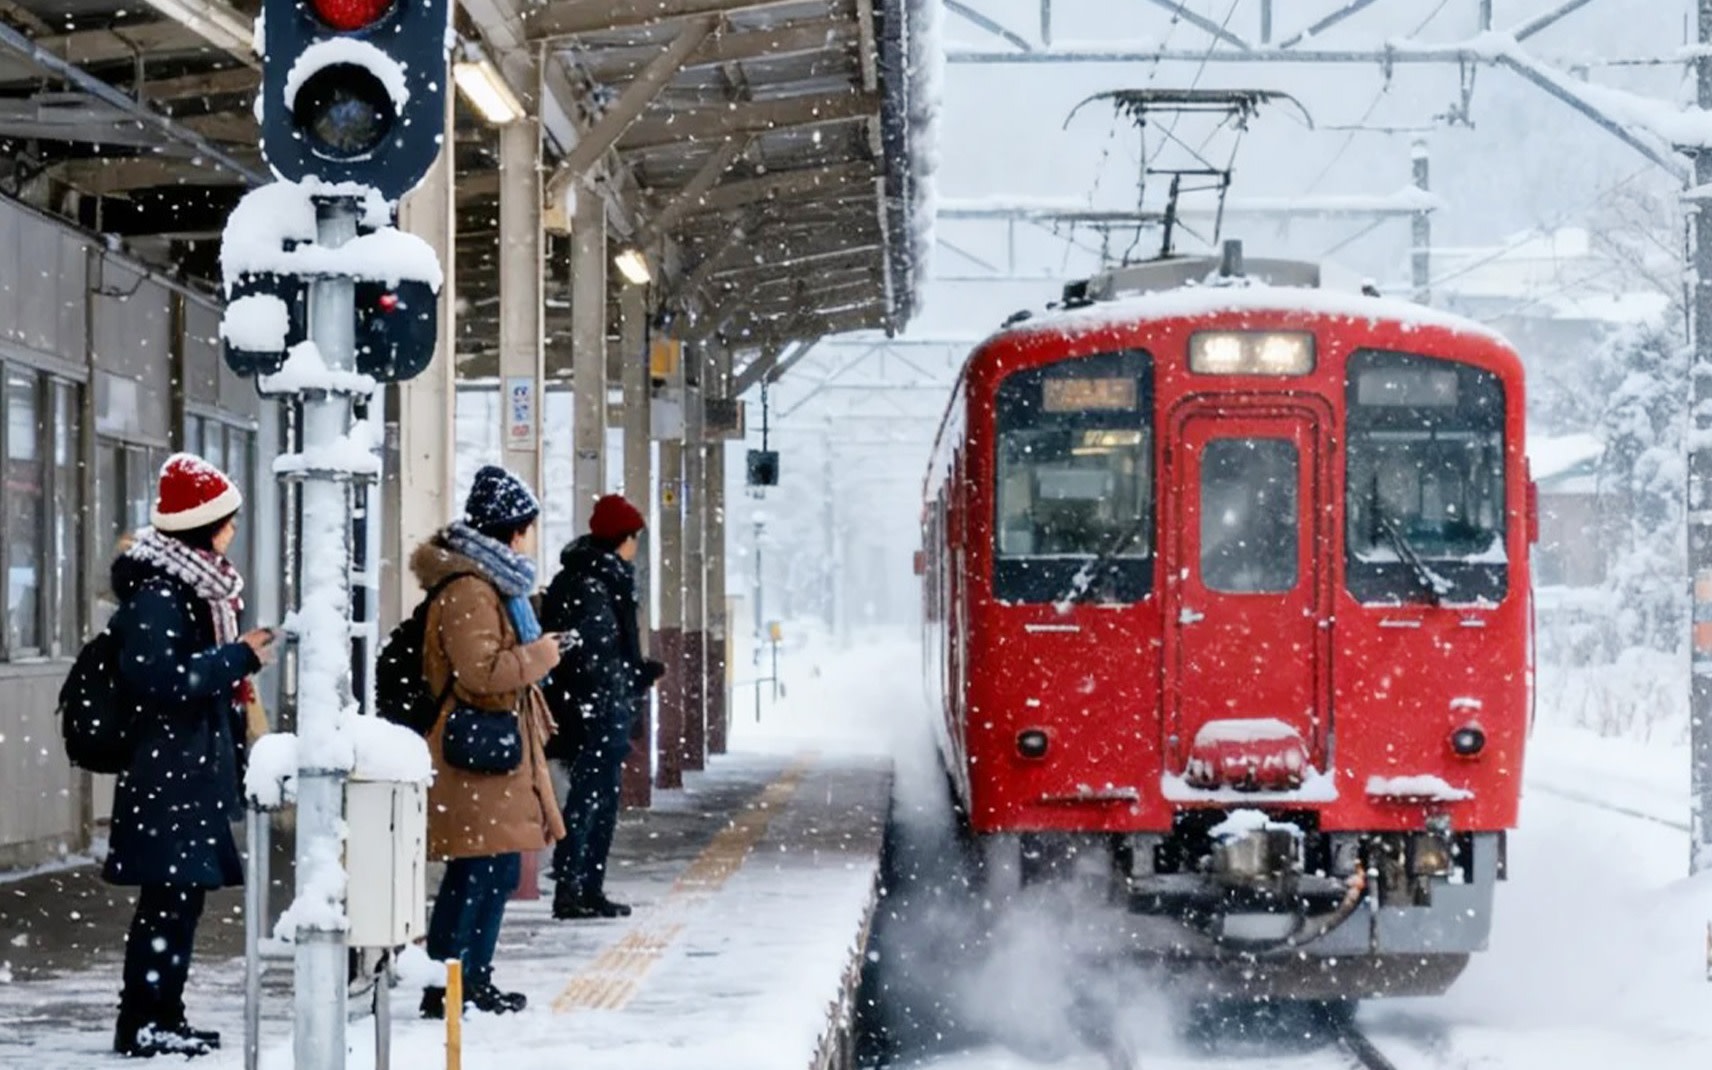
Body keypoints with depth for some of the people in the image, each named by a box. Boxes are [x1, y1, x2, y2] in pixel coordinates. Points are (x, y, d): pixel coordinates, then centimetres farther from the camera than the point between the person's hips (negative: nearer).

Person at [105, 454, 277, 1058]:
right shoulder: (156, 595, -14)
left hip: (194, 769, 10)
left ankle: (164, 1017, 16)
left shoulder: (196, 588, 16)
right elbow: (160, 678, -23)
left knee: (183, 896, 11)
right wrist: (239, 657, -18)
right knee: (168, 897, -9)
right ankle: (142, 1023, -6)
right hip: (166, 771, -10)